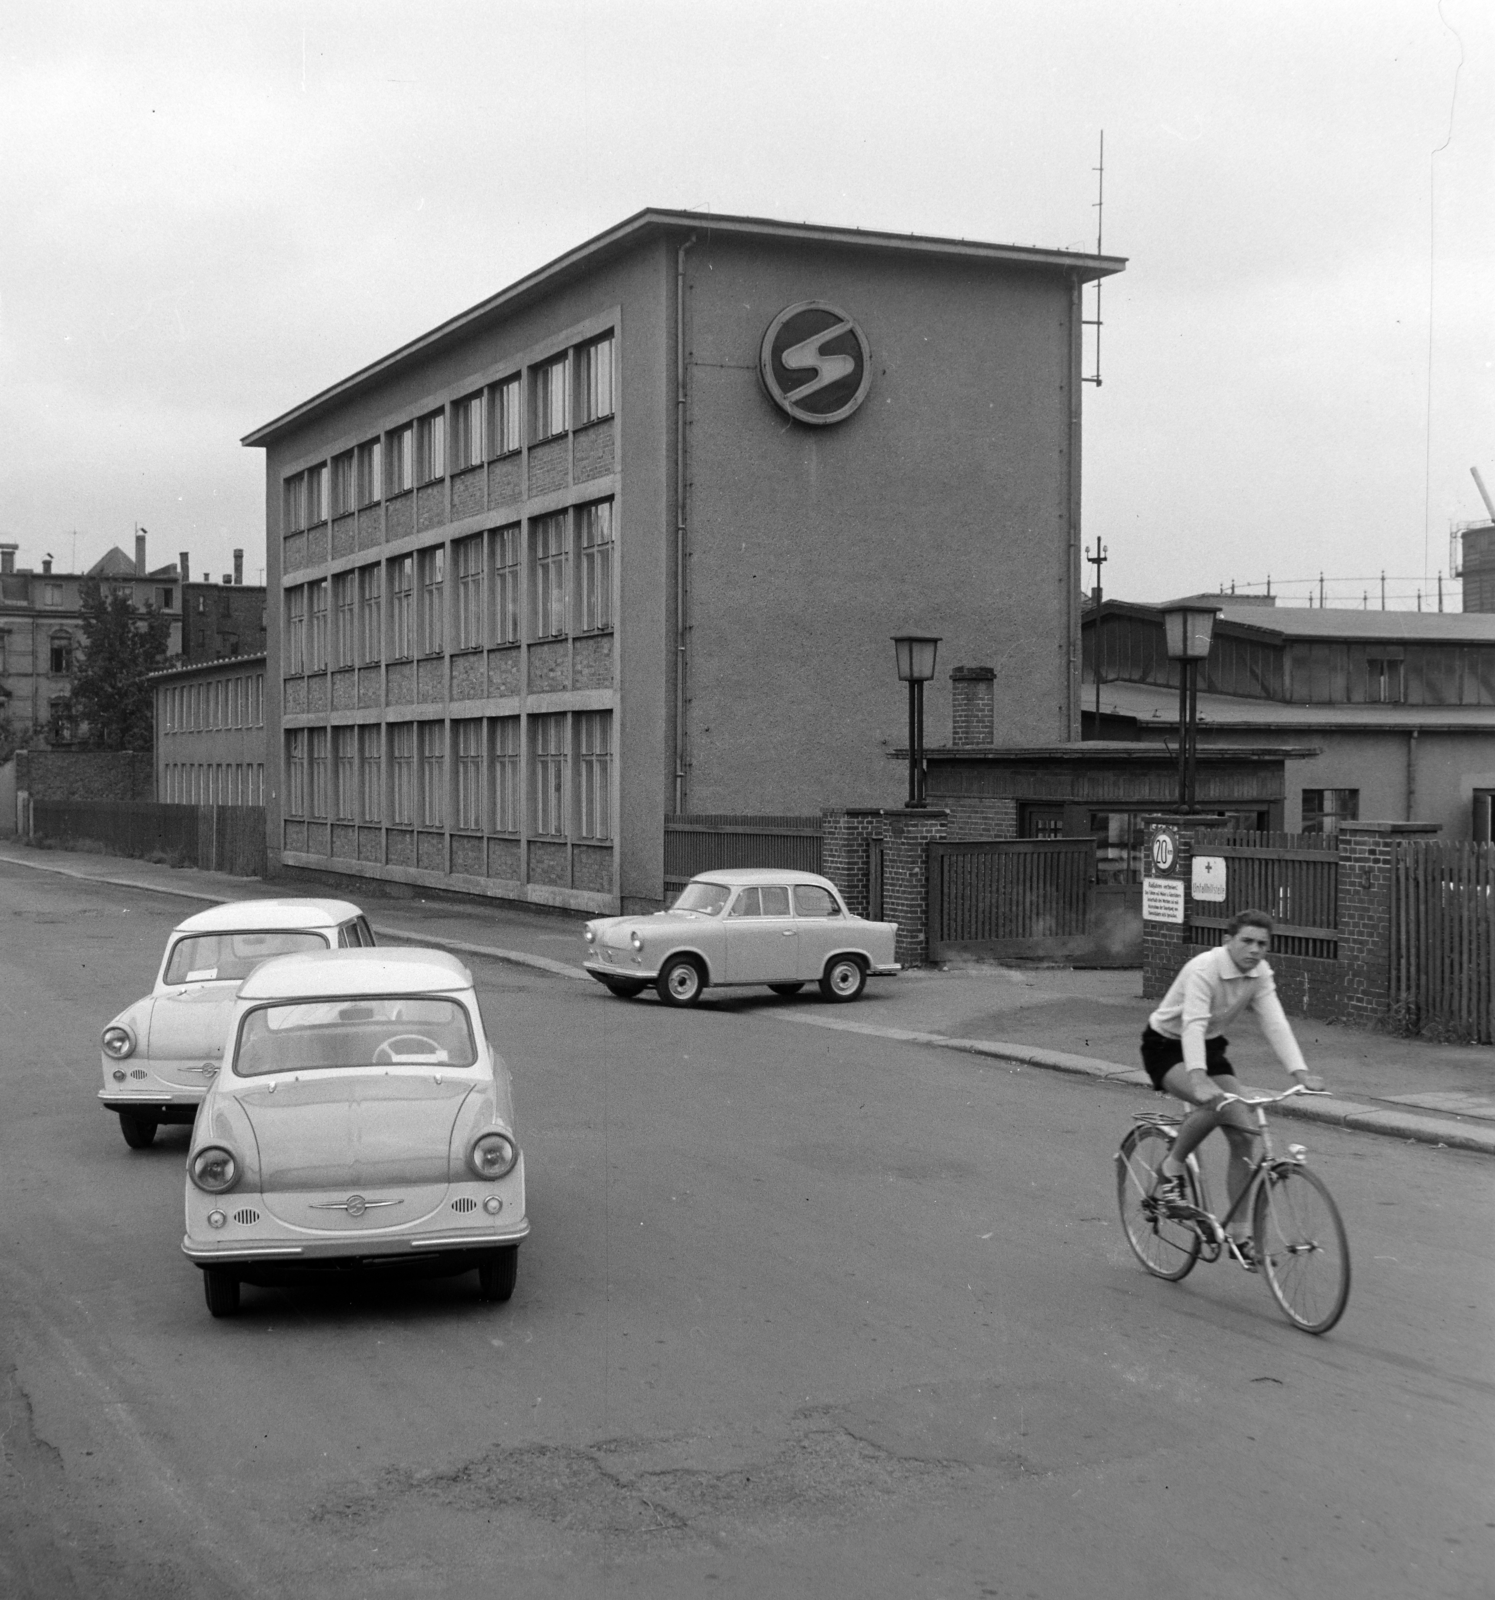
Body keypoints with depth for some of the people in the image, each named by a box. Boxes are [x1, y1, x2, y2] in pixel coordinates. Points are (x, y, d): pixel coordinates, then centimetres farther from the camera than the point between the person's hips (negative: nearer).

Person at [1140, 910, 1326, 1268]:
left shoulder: (1259, 973, -10)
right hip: (1166, 1046, -6)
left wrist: (1300, 1071, -33)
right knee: (1214, 1103, -35)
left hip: (1210, 1047, 7)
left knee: (1244, 1133, -7)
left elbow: (1275, 1022, -18)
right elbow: (1193, 1024, -41)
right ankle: (1171, 1168, -9)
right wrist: (1198, 1077, -56)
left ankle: (1239, 1233, 3)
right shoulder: (1204, 969, -29)